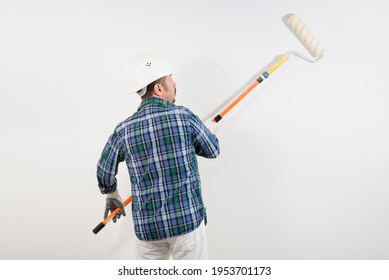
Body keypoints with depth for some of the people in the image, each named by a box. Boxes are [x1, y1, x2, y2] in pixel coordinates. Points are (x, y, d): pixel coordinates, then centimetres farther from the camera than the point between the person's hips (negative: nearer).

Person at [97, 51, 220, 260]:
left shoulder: (123, 130, -3)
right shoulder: (183, 116, -10)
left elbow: (104, 173, 10)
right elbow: (212, 151, 5)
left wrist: (112, 196, 31)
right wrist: (209, 129, 27)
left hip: (147, 225, 3)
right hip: (188, 219, -2)